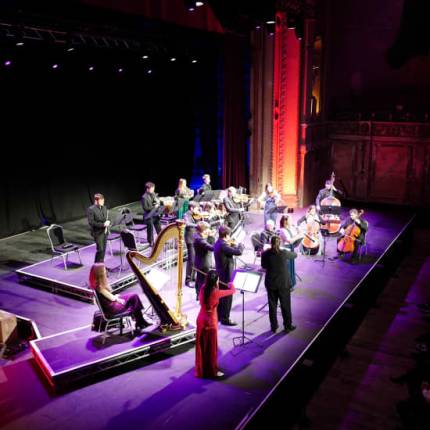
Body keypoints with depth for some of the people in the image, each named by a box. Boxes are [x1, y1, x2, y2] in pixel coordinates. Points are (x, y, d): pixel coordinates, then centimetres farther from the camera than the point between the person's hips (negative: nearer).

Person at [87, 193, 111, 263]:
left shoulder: (104, 208, 9)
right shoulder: (91, 209, -13)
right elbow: (91, 222, -18)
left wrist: (107, 222, -5)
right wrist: (103, 224, -22)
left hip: (105, 231, 7)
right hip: (98, 232, -7)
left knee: (103, 249, 11)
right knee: (100, 249, -7)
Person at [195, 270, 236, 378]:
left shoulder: (203, 289, -6)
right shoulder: (216, 292, -22)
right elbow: (233, 291, -11)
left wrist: (216, 287, 13)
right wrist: (231, 285, 13)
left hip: (201, 319, 6)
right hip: (210, 321, -6)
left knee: (201, 345, 18)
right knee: (211, 347, 8)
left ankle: (201, 369, 32)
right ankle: (211, 371, 20)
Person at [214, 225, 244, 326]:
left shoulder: (218, 243, 7)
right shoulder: (223, 245, -25)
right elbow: (238, 252, -28)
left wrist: (232, 245, 6)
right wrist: (241, 245, -8)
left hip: (220, 273, 10)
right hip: (226, 274, -10)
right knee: (227, 296, -1)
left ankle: (219, 315, 30)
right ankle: (225, 319, 5)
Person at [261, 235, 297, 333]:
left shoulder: (265, 254, -9)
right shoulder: (284, 253, -14)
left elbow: (263, 266, 6)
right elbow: (295, 255, 6)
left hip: (270, 283, 2)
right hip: (283, 283, -2)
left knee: (272, 305, 12)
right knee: (285, 305, 11)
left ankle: (274, 326, 20)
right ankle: (288, 326, 21)